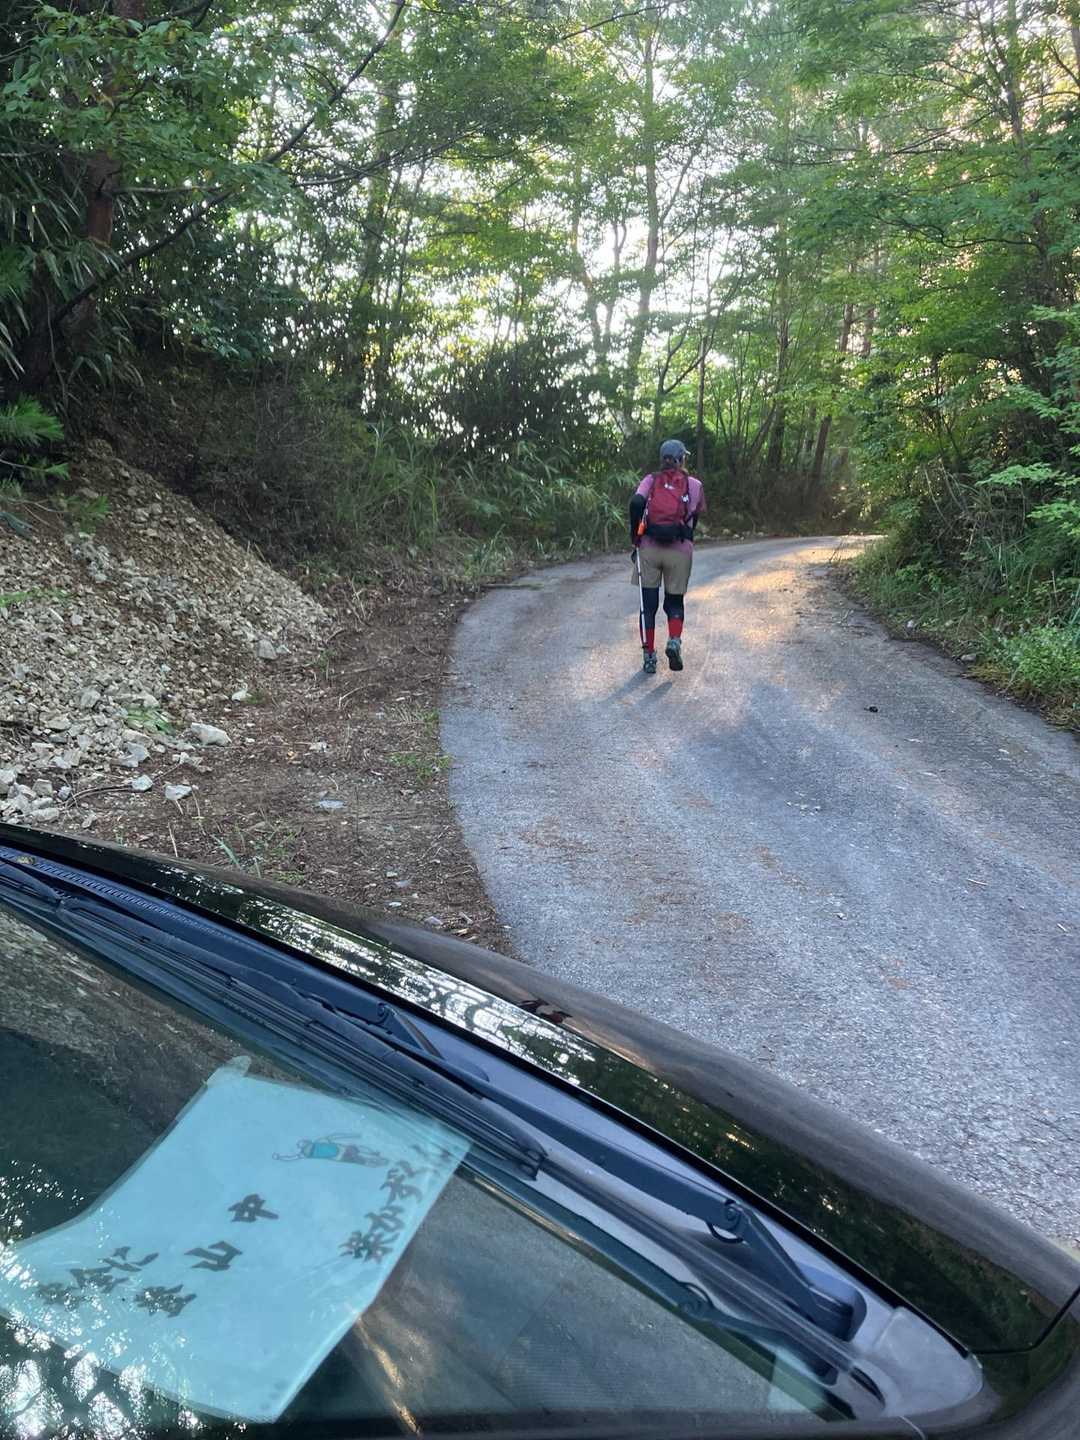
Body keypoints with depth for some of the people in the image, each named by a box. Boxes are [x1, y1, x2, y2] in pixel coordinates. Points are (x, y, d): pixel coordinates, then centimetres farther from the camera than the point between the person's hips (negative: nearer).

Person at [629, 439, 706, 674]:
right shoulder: (694, 485, 6)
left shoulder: (650, 481, 6)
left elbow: (636, 503, -10)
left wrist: (635, 535, -1)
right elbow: (696, 517, 7)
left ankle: (649, 656, 8)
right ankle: (674, 641, -11)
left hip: (649, 547, 1)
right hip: (679, 549, -1)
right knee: (675, 601, 14)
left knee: (649, 603, 8)